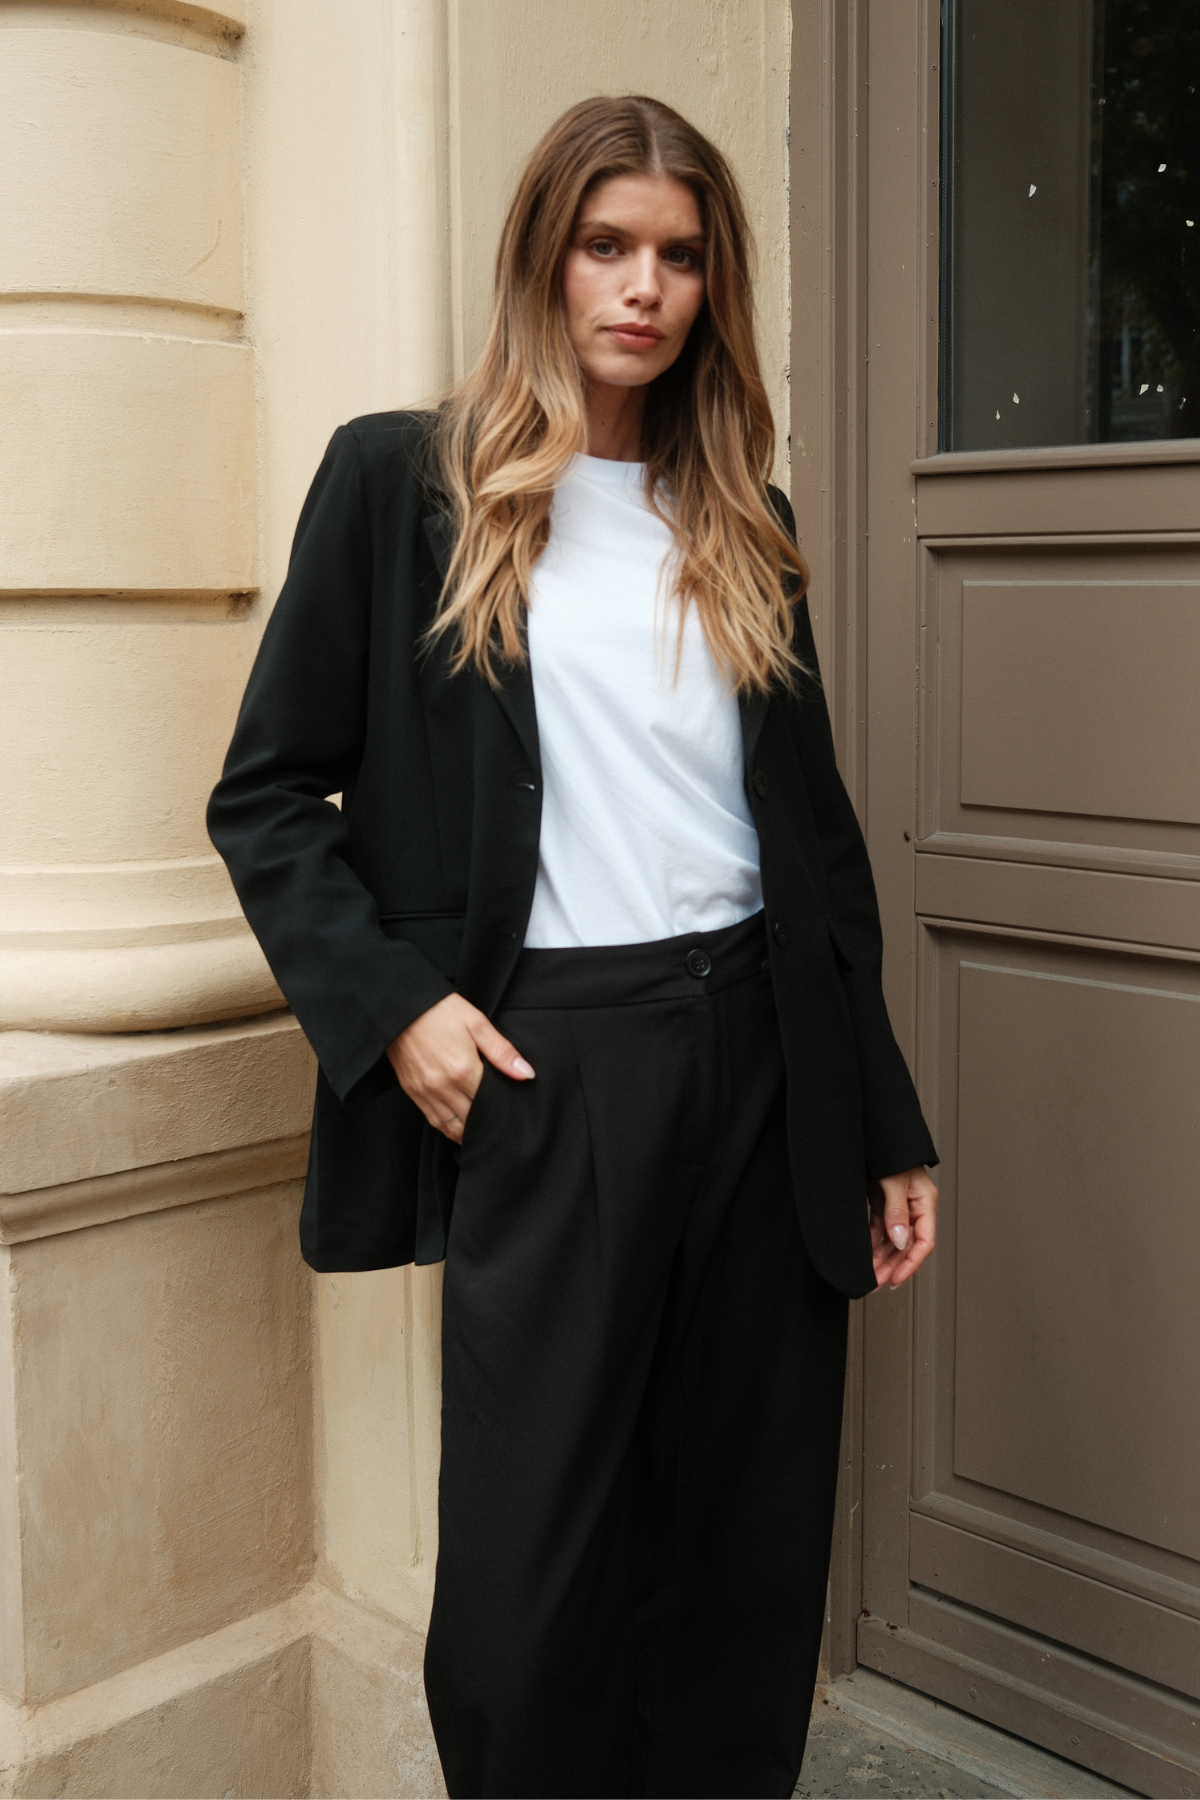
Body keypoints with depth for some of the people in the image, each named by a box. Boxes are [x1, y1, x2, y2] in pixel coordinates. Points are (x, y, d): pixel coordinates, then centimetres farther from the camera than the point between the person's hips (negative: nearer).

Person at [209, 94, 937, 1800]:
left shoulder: (744, 521, 14)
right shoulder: (400, 479, 2)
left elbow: (815, 832, 14)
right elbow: (269, 793, 2)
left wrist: (887, 1130, 11)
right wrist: (391, 1004, -12)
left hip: (763, 1054, 4)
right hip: (548, 1066, -3)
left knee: (752, 1558, 10)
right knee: (529, 1585, 2)